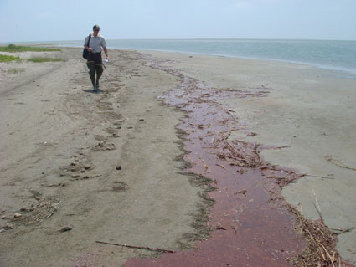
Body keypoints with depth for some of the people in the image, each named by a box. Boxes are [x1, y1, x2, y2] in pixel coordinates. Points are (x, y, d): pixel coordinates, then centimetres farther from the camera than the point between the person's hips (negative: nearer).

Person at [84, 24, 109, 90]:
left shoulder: (101, 38, 1)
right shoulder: (88, 37, 0)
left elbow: (104, 47, 2)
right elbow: (85, 45, 7)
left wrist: (107, 55, -10)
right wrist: (88, 48, -15)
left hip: (98, 55, 1)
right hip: (90, 55, -1)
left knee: (99, 70, 2)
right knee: (92, 70, -10)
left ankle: (97, 81, 31)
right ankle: (94, 85, 0)